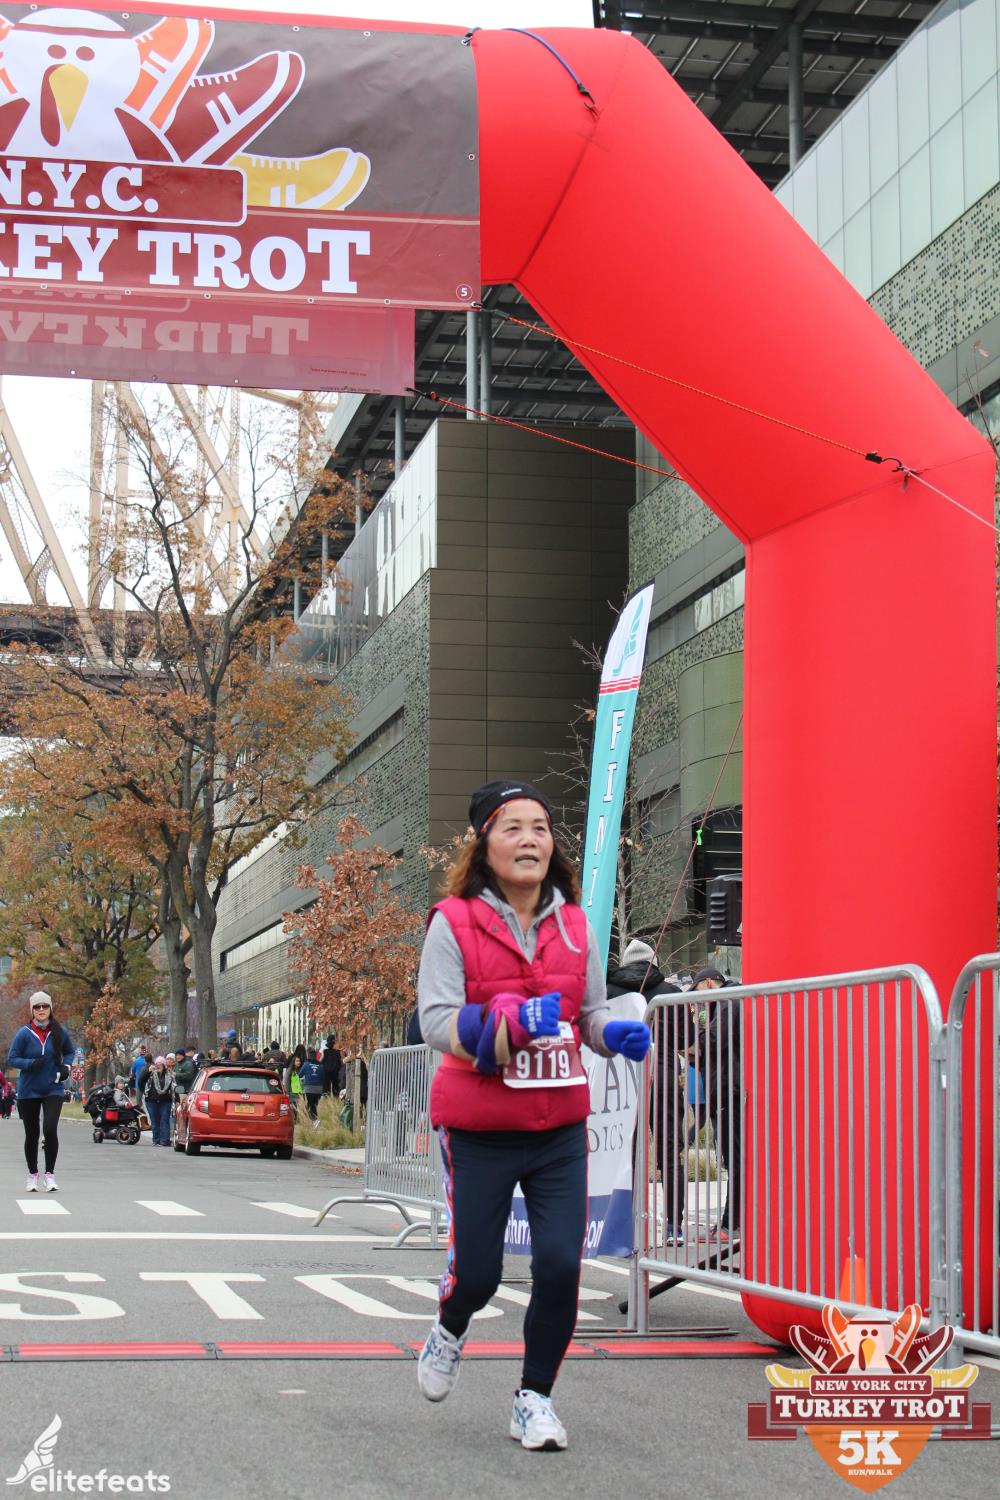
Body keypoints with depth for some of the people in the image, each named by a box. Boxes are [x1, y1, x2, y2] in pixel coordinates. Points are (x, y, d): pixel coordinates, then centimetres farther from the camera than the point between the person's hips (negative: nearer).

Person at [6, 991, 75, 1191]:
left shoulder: (59, 1032, -2)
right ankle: (32, 1175, 28)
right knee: (32, 1134, 9)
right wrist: (31, 1063, -21)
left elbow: (70, 1051, 15)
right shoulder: (24, 1033, -8)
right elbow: (11, 1059, -5)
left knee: (50, 1130, -16)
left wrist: (66, 1066, -4)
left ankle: (50, 1174, -3)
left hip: (53, 1090, 0)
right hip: (28, 1091, 0)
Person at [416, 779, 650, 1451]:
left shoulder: (575, 924, 5)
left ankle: (536, 1397, 16)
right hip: (478, 1130, -3)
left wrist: (617, 1034, -9)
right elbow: (437, 1021, -16)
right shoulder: (454, 923, -8)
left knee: (560, 1266, -6)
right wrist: (513, 1024, -31)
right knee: (478, 1272, 2)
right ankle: (451, 1329, 40)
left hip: (560, 1127, 3)